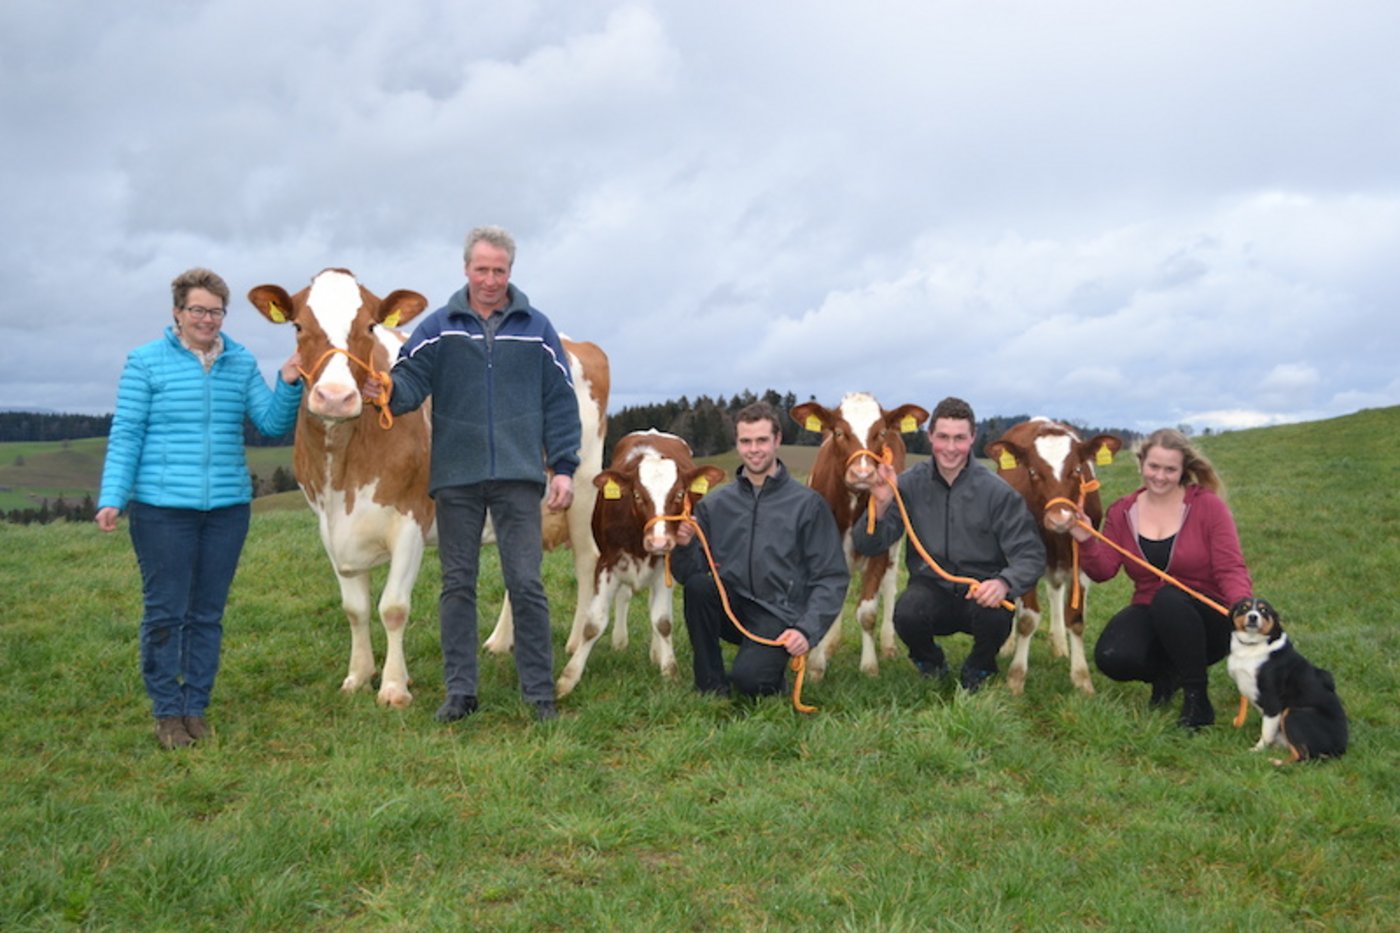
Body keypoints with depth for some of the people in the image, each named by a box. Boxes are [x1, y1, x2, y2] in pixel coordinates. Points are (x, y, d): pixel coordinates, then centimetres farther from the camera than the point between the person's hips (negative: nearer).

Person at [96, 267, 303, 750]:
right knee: (165, 611, 3)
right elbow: (125, 434, -3)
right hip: (162, 507, -3)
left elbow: (273, 424, 2)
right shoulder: (146, 362, -1)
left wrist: (288, 385, -15)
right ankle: (167, 713, 16)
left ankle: (196, 709, 22)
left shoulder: (242, 362, 7)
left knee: (208, 614, 10)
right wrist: (112, 498, -12)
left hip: (227, 507, 3)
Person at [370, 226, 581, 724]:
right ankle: (459, 692, 16)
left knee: (526, 583, -2)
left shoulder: (536, 329, 7)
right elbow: (410, 379, -4)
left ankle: (539, 692, 8)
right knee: (457, 584, 7)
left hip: (518, 477, -1)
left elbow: (560, 402, 7)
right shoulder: (438, 327, 6)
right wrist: (387, 391, -28)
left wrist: (563, 468, 1)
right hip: (455, 477, 1)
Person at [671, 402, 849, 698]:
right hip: (730, 607, 4)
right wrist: (684, 547, -16)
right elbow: (686, 574, 5)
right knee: (698, 584, -27)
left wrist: (806, 630, -14)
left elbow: (832, 578, -2)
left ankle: (773, 674, 8)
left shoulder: (807, 504, 0)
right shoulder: (715, 504, 8)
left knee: (748, 678, -30)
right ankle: (710, 685, -9)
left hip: (779, 615, -3)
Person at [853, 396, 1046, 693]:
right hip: (931, 588, 1)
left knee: (995, 616, -34)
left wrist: (1004, 582, -32)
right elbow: (867, 546, -6)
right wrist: (880, 506, -26)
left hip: (981, 591, 0)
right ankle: (931, 664, 7)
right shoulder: (911, 484, -5)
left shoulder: (996, 491, -9)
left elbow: (1030, 555, -11)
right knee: (907, 612, -32)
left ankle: (979, 669, 6)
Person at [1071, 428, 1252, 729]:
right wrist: (1085, 541, -24)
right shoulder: (1122, 512, 3)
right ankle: (1166, 674, 7)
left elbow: (1231, 570, -13)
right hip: (1150, 614, 3)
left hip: (1206, 619, -3)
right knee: (1110, 657, -29)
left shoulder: (1208, 506, -7)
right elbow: (1103, 571, -5)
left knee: (1168, 598, -38)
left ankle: (1197, 700, -21)